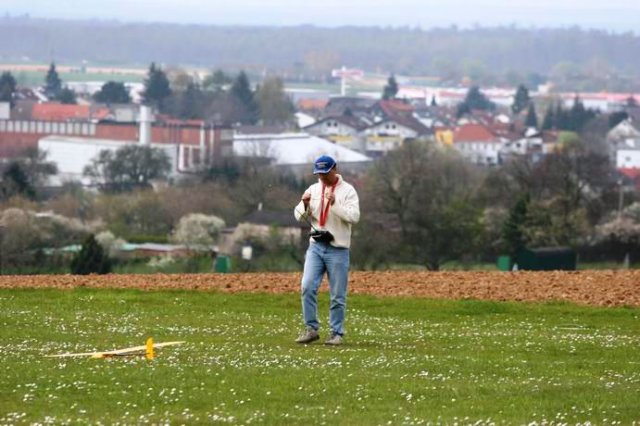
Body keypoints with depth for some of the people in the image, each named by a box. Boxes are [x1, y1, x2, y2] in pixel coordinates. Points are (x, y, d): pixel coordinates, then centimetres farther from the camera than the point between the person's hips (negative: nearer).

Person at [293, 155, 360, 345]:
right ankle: (311, 329, -1)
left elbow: (354, 217, -15)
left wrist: (335, 204, -26)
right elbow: (300, 217, 10)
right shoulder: (313, 190, 10)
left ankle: (336, 333, 8)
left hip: (338, 249, -4)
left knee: (338, 295, 0)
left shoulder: (347, 191, -4)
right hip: (316, 246, 4)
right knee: (307, 287, -9)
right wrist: (305, 205, -11)